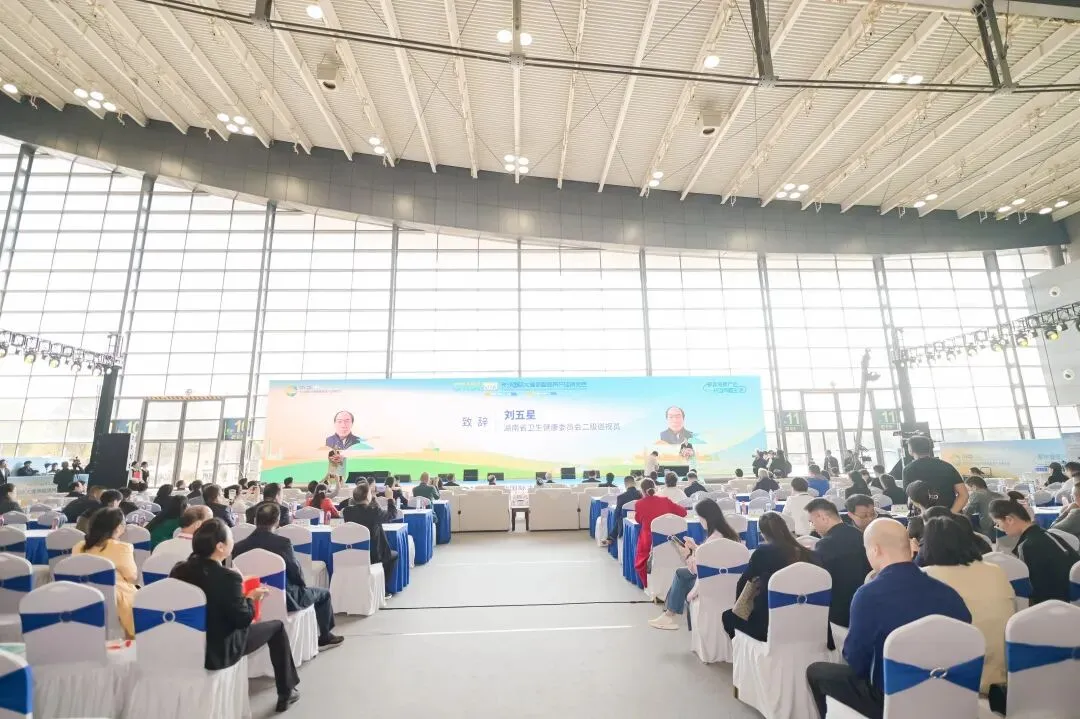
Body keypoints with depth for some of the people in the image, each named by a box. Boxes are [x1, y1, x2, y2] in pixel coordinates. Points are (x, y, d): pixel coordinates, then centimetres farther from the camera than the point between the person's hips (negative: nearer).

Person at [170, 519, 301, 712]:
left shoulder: (179, 570, -8)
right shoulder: (228, 577, -27)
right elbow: (243, 619, -18)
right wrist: (251, 597, -1)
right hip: (217, 652, -7)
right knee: (276, 626, 14)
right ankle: (285, 692, 24)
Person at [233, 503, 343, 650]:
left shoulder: (238, 546, -12)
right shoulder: (283, 542, -23)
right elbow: (297, 573, -12)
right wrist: (302, 585, 10)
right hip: (284, 600, -5)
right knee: (323, 593, 21)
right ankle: (325, 636, 36)